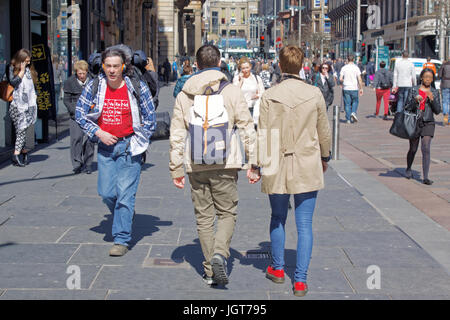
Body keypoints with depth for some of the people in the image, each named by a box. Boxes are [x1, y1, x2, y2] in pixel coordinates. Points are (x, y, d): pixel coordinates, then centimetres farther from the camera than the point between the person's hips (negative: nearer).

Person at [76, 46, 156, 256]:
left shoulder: (137, 88, -6)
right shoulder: (94, 86, 0)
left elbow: (150, 120, 2)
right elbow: (80, 115, 7)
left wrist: (137, 143, -1)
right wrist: (98, 133, -5)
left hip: (129, 146, -3)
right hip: (105, 146, 3)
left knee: (125, 193, -6)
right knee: (106, 193, 4)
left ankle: (121, 240, 1)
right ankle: (124, 216, 36)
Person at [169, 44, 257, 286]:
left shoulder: (184, 95, 4)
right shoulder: (232, 92, -2)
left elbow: (176, 135, 4)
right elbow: (247, 130, -3)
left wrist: (176, 169, 10)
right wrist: (253, 163, 2)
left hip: (196, 166, 2)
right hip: (225, 165, -2)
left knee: (203, 217, 11)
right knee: (227, 212, 10)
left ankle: (210, 270, 13)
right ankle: (220, 253, -15)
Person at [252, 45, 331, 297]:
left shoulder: (269, 97, -8)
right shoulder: (315, 94, -4)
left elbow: (262, 134, -7)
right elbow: (324, 131, 6)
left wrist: (256, 165, 1)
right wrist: (325, 157, 22)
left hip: (277, 168, 0)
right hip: (307, 168, 0)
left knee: (278, 219, 20)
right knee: (305, 225, 5)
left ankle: (278, 269, 33)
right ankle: (301, 280, 4)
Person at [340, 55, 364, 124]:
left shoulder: (344, 68, 0)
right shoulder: (356, 68, -3)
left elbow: (340, 79, -3)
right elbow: (359, 79, -6)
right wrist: (361, 88, 2)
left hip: (346, 88, 1)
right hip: (354, 88, -1)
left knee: (347, 103, 6)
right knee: (355, 101, 16)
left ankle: (348, 119, 4)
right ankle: (353, 112, -8)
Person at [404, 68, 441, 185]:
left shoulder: (435, 92, 6)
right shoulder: (413, 90, 2)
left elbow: (437, 111, 3)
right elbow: (408, 108, 1)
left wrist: (432, 99, -12)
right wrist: (415, 101, -18)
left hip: (428, 124, 0)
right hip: (414, 123, 0)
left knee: (426, 149, -12)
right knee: (413, 149, 10)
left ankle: (425, 177, -13)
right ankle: (408, 169, 39)